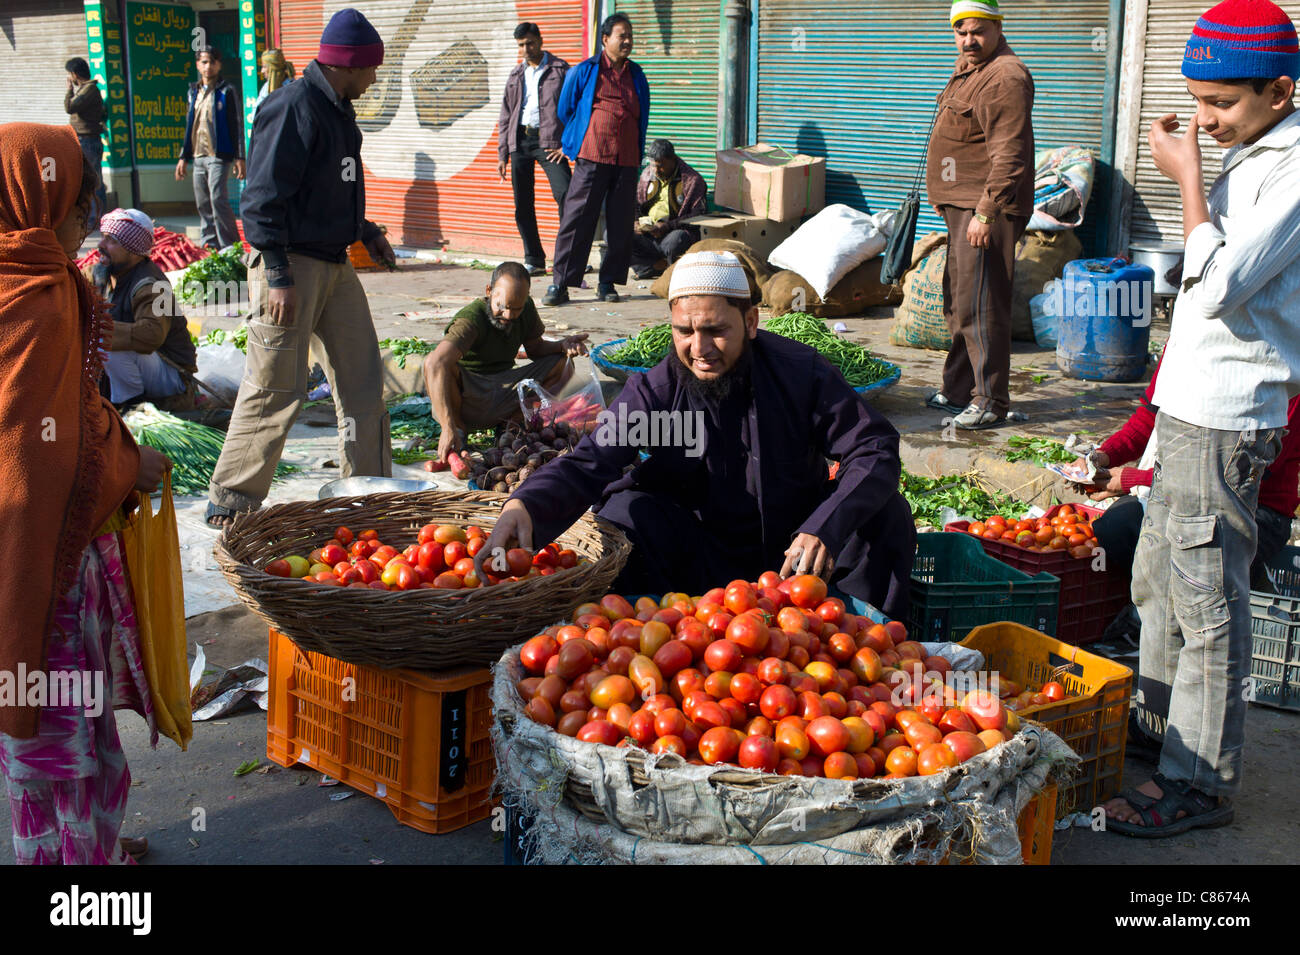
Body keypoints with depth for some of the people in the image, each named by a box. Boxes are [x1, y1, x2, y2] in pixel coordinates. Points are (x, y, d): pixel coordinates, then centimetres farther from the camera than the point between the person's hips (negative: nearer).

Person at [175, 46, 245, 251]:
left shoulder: (226, 91, -3)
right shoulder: (194, 91, 15)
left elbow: (237, 125, -5)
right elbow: (189, 125, 21)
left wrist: (239, 157, -11)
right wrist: (183, 157, 18)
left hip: (219, 155, -6)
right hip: (198, 156, 6)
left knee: (218, 200, -14)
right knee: (203, 203, 7)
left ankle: (229, 246, -9)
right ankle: (210, 243, 15)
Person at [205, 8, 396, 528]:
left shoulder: (337, 108, 14)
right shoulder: (293, 108, -16)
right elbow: (263, 199, -19)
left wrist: (365, 231, 17)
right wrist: (279, 276, -22)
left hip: (335, 265, 10)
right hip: (292, 266, -9)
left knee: (362, 376, 12)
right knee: (277, 388, -5)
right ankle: (230, 501, 6)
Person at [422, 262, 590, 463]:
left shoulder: (526, 308, -3)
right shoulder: (471, 318, -26)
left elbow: (535, 348, 14)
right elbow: (437, 363, -41)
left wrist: (562, 346, -11)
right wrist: (448, 428, -50)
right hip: (463, 397, -6)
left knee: (562, 365, -4)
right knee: (431, 360, -35)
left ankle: (513, 420, -9)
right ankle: (457, 429, -16)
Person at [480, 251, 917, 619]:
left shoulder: (799, 372, -10)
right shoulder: (654, 391, -10)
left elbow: (876, 449, -14)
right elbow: (586, 465, -21)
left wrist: (825, 529, -32)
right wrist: (526, 505, -44)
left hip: (795, 550, 0)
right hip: (705, 564, 0)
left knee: (886, 511, -21)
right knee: (624, 511, -24)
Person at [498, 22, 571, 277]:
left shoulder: (560, 70, 4)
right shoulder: (516, 76, 19)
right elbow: (505, 117, 21)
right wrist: (502, 154, 13)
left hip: (548, 140, -5)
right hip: (520, 141, 5)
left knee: (564, 194, -21)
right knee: (523, 205, 4)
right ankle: (534, 261, 13)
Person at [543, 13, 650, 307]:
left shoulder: (636, 75, 16)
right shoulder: (584, 71, 5)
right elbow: (564, 111, 14)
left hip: (626, 160, 4)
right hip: (591, 157, -4)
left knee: (621, 222, 2)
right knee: (576, 219, -8)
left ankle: (608, 283, 11)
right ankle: (560, 284, -6)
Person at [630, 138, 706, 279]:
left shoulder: (692, 180, -4)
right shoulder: (648, 174, 13)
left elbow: (696, 217, -10)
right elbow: (636, 204, 21)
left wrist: (668, 226, -22)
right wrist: (635, 222, -3)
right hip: (648, 234, 5)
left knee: (676, 239, -43)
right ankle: (662, 265, -17)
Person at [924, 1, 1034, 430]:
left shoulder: (1005, 77, -16)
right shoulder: (968, 71, 19)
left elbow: (1009, 156, -23)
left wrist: (985, 213, -26)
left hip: (987, 209, -11)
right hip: (962, 206, 11)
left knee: (980, 305, -10)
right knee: (959, 303, 16)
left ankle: (991, 402, -4)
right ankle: (958, 390, 27)